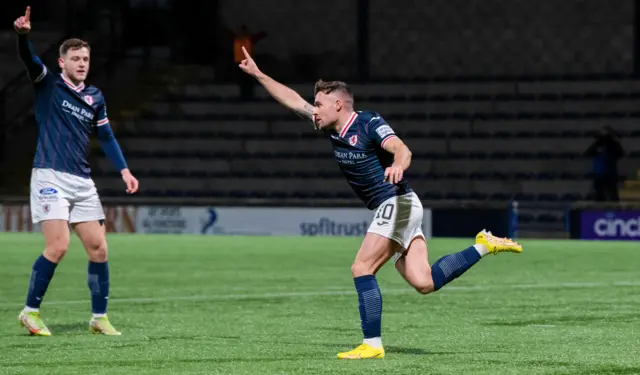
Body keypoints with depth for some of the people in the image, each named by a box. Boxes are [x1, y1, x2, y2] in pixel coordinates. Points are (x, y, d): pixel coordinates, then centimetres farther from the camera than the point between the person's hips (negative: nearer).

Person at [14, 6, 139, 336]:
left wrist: (123, 170, 2)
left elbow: (106, 136, 16)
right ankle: (30, 312, -2)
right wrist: (23, 34, -39)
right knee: (58, 246, -16)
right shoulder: (48, 83, 0)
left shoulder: (94, 98, 14)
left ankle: (99, 318, 14)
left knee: (98, 249, 2)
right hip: (50, 176, -5)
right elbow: (28, 59, -18)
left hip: (82, 182, 5)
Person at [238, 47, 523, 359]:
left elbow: (402, 149, -29)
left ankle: (372, 344, -9)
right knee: (424, 283, -4)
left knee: (361, 269, -12)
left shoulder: (369, 123, -12)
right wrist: (257, 74, 19)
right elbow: (293, 100, 20)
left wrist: (398, 165, -51)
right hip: (388, 209, 8)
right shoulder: (332, 129, 11)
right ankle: (484, 245, 6)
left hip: (396, 202, -8)